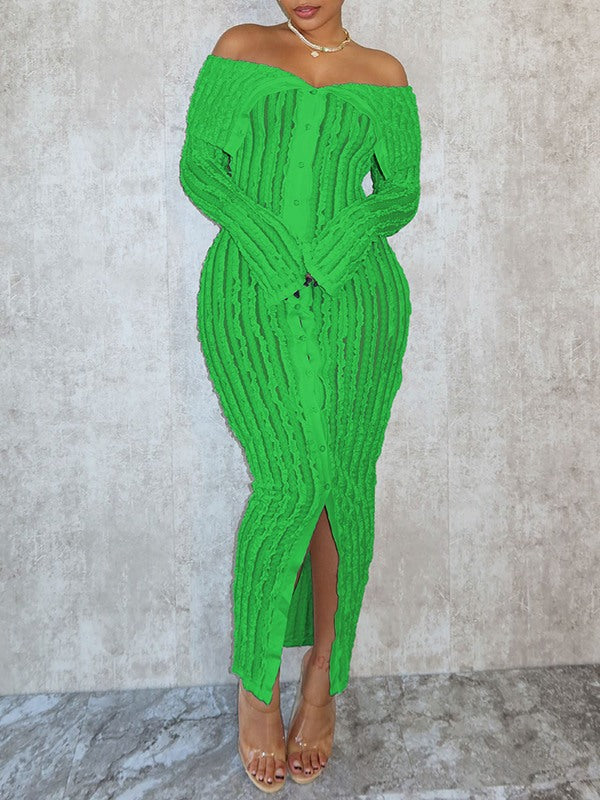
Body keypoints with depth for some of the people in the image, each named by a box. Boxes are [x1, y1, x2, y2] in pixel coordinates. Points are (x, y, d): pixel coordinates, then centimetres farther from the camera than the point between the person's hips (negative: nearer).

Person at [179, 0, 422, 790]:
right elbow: (198, 164, 6)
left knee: (344, 485, -3)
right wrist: (269, 246, -10)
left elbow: (401, 191, 13)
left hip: (357, 296, 2)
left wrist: (341, 242, -8)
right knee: (292, 480, -17)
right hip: (251, 297, -2)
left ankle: (323, 680, 16)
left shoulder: (383, 72, 18)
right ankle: (257, 678, 6)